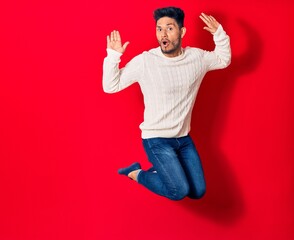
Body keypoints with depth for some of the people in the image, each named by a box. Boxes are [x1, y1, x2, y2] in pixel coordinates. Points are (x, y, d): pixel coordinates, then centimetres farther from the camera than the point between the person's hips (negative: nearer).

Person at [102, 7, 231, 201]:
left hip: (184, 138, 5)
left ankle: (164, 172, 31)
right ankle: (136, 173, 4)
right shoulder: (144, 61, -16)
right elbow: (111, 86, -11)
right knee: (179, 191, -19)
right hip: (156, 139, -5)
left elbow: (224, 60, 15)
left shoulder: (197, 57, -4)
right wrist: (113, 55, -25)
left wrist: (219, 33, -2)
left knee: (198, 192, 8)